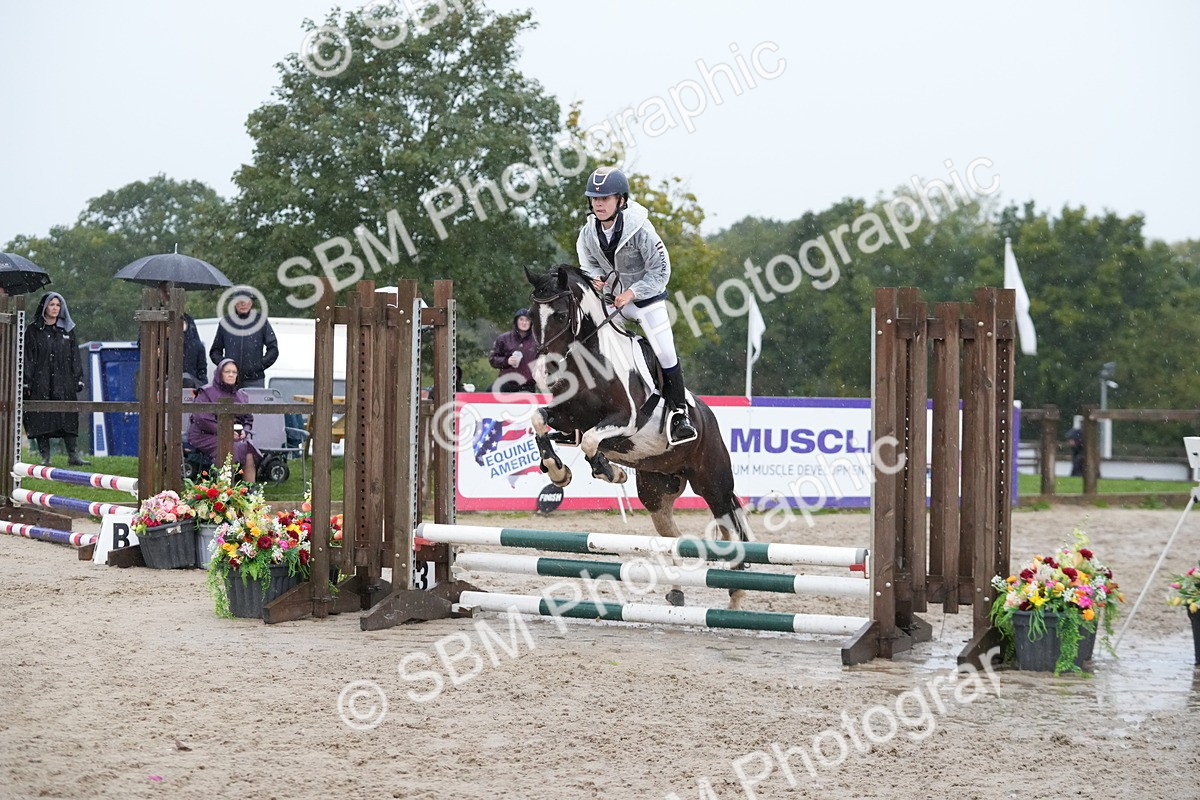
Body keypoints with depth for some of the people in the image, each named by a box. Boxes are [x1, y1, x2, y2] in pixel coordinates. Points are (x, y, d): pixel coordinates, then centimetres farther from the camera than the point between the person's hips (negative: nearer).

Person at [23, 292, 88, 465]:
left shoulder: (67, 329, 13)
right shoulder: (33, 330, 4)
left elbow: (75, 356, 13)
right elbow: (27, 357, 1)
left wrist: (78, 379, 5)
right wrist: (27, 382, -6)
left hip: (64, 382, 2)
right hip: (41, 383, -2)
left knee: (69, 419, -3)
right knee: (42, 420, -3)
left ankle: (73, 456, -3)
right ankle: (45, 456, 2)